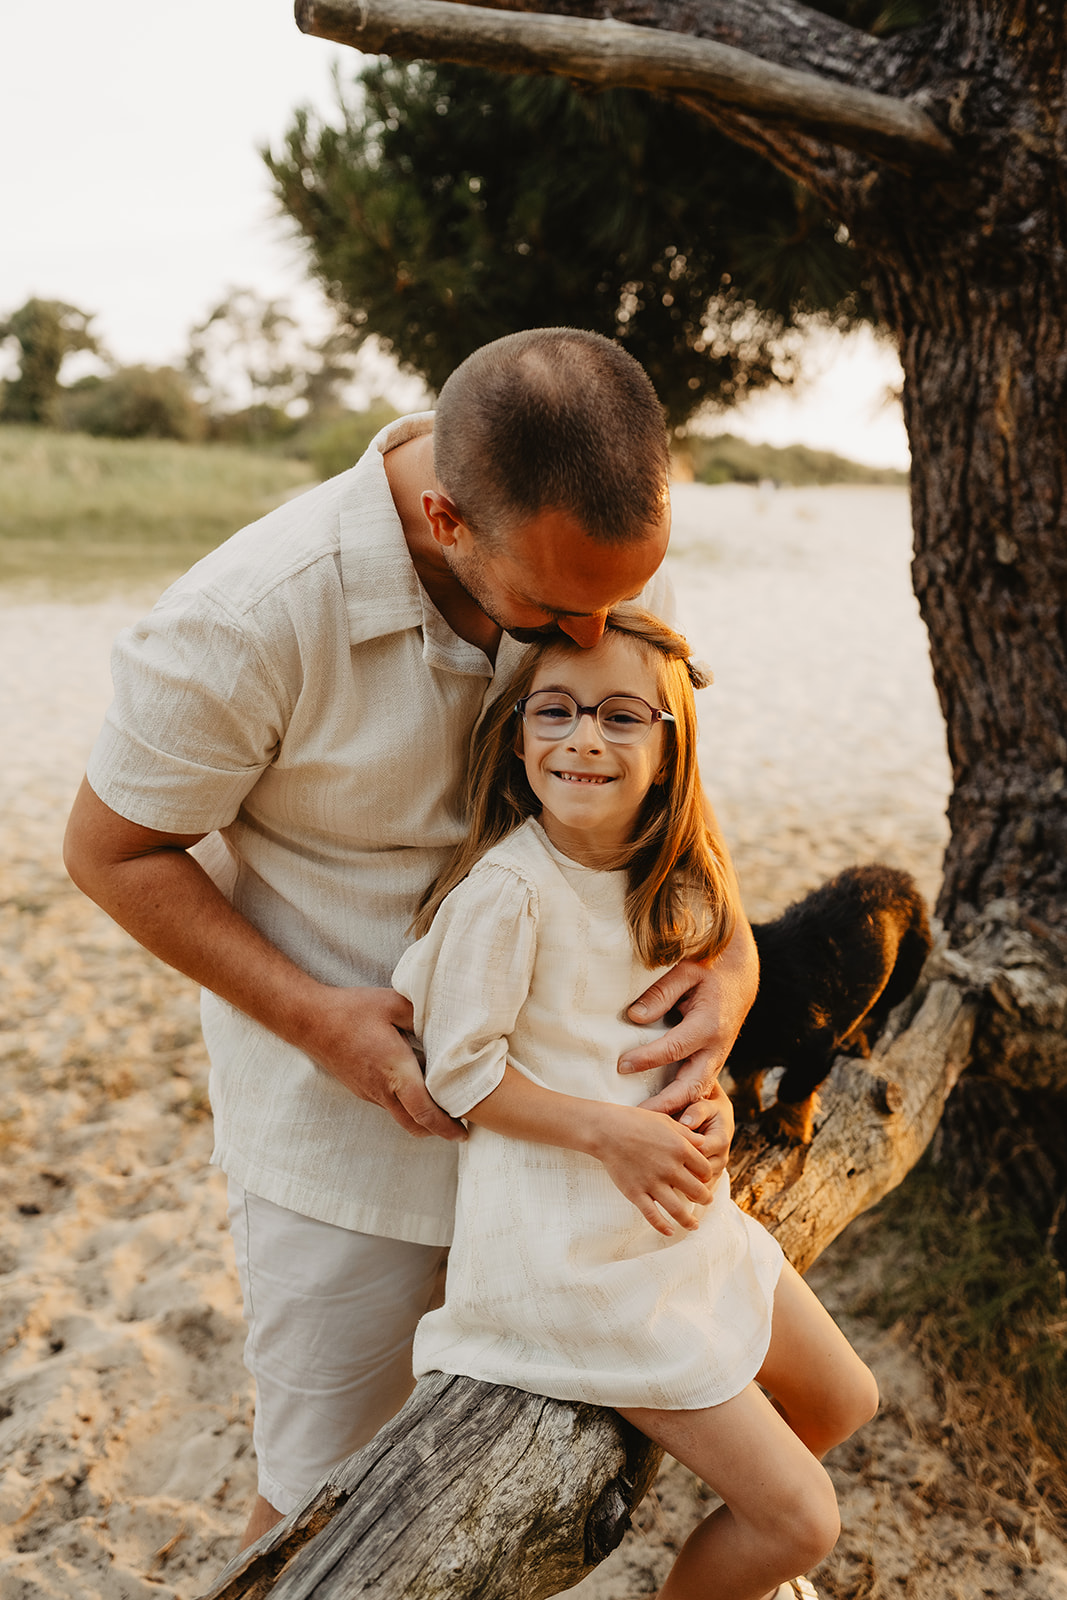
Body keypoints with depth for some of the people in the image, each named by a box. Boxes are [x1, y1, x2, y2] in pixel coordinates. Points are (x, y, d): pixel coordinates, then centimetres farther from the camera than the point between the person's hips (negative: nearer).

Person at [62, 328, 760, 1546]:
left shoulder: (611, 548, -12)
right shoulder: (251, 620, -28)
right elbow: (113, 851, -13)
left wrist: (730, 947, -16)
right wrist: (314, 1017, -22)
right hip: (346, 1105, -4)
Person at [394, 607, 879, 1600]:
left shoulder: (663, 880, -1)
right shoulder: (503, 890, -23)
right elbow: (459, 1072, -16)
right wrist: (608, 1129, -22)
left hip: (678, 1210, 8)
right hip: (575, 1253, -8)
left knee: (843, 1402, 24)